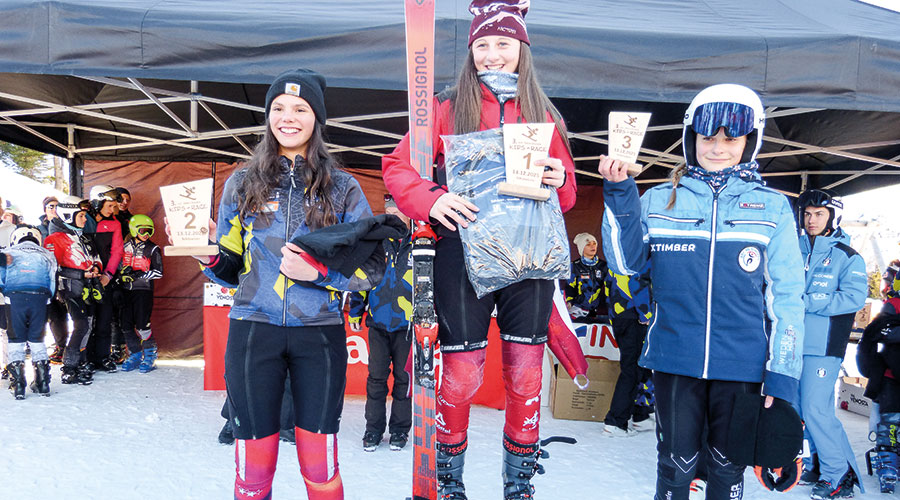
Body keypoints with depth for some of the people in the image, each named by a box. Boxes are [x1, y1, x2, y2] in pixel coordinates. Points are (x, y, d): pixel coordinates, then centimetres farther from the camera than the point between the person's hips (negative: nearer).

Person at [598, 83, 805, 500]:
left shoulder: (772, 207, 3)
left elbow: (786, 296, 2)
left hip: (742, 365, 0)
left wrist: (782, 373, -4)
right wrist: (619, 193, -8)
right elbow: (625, 262, -1)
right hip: (674, 360, 0)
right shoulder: (659, 200, 5)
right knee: (675, 467, 8)